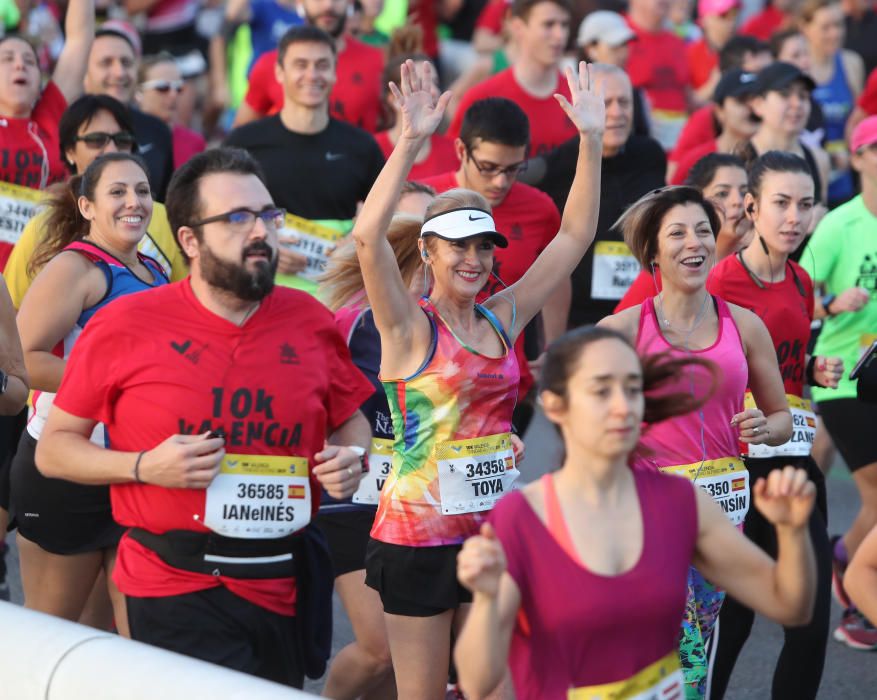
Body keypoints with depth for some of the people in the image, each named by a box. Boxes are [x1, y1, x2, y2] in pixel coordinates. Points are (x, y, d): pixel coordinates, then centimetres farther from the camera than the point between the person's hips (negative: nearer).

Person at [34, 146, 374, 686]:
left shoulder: (310, 322, 4)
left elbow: (350, 418, 20)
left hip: (284, 586, 4)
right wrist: (143, 467, -16)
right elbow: (54, 447, 0)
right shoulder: (124, 327, -6)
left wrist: (351, 461, -3)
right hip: (176, 590, -4)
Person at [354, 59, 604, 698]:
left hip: (492, 528, 5)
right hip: (419, 533, -5)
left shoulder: (503, 319, 6)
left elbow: (575, 236, 6)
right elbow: (368, 236, -26)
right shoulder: (408, 326, -9)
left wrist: (592, 140, -2)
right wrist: (412, 141, -33)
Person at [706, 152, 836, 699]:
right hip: (735, 465, -6)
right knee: (730, 618, 3)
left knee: (812, 622, 2)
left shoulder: (801, 283, 9)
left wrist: (816, 373, 3)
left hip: (794, 465, 6)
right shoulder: (720, 284, -12)